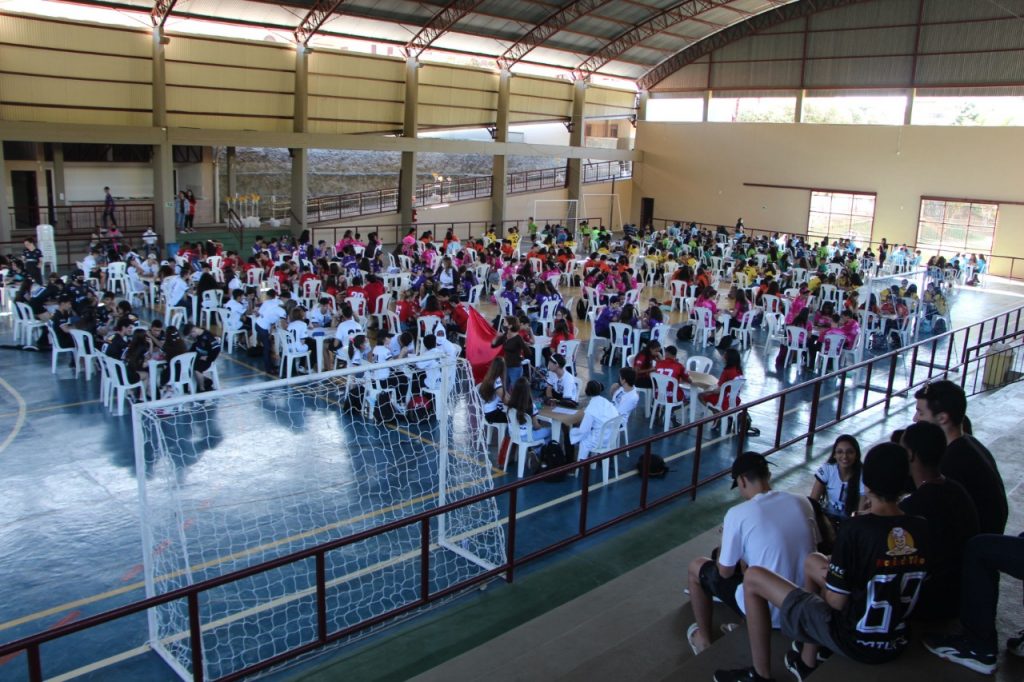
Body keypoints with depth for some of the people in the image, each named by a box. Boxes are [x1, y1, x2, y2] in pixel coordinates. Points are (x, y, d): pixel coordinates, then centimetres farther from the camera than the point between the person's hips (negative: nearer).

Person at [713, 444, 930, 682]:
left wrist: (832, 573, 4)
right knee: (813, 562, 26)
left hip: (854, 640, -7)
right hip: (896, 644, 7)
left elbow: (836, 601, -18)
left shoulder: (856, 528, -24)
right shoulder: (922, 529, -6)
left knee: (753, 577, 3)